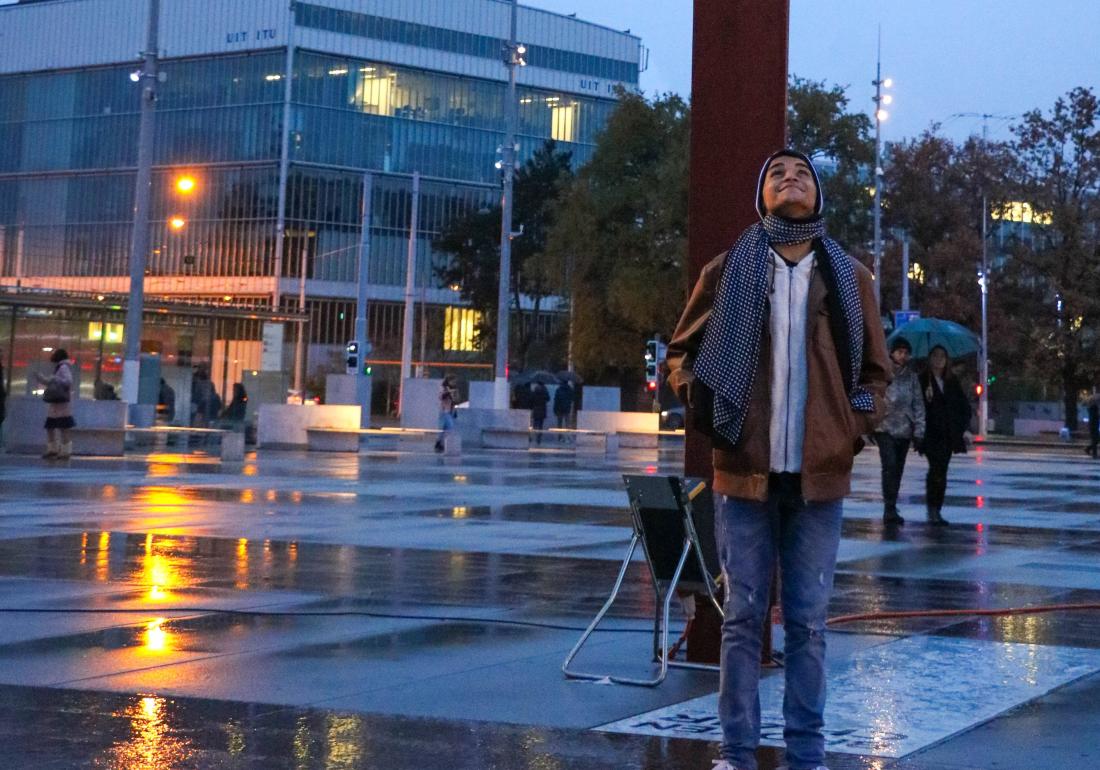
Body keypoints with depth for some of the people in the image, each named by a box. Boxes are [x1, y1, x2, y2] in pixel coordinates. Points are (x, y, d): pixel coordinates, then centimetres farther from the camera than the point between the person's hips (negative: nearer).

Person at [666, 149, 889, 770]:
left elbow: (876, 368, 14)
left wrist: (858, 425, -2)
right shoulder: (728, 271, 5)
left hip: (820, 476, 1)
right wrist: (701, 402, -4)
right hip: (747, 472, -1)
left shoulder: (849, 277, 8)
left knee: (808, 621, 6)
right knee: (743, 618, 3)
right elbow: (682, 350, 13)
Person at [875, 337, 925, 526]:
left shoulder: (911, 376, 11)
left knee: (898, 470, 9)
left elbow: (918, 404, 10)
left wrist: (919, 430, 2)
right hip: (885, 428, -4)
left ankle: (891, 511, 18)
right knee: (890, 466, -16)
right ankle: (890, 509, -17)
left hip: (904, 430, 4)